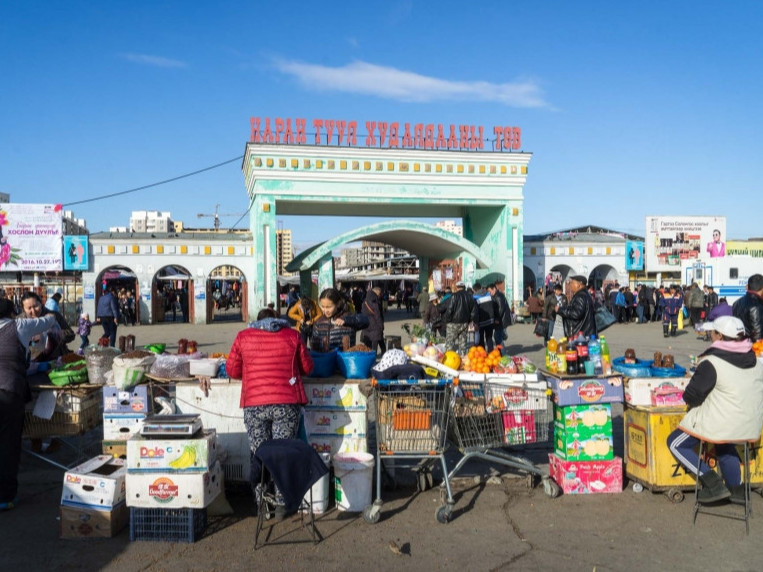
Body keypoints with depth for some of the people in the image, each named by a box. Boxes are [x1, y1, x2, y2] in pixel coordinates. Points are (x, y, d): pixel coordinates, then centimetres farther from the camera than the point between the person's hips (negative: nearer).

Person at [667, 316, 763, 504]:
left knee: (675, 444, 7)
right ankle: (736, 489, 35)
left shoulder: (711, 363, -20)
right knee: (724, 444, 37)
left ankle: (713, 483, 0)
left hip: (720, 423, -8)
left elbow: (691, 397, -18)